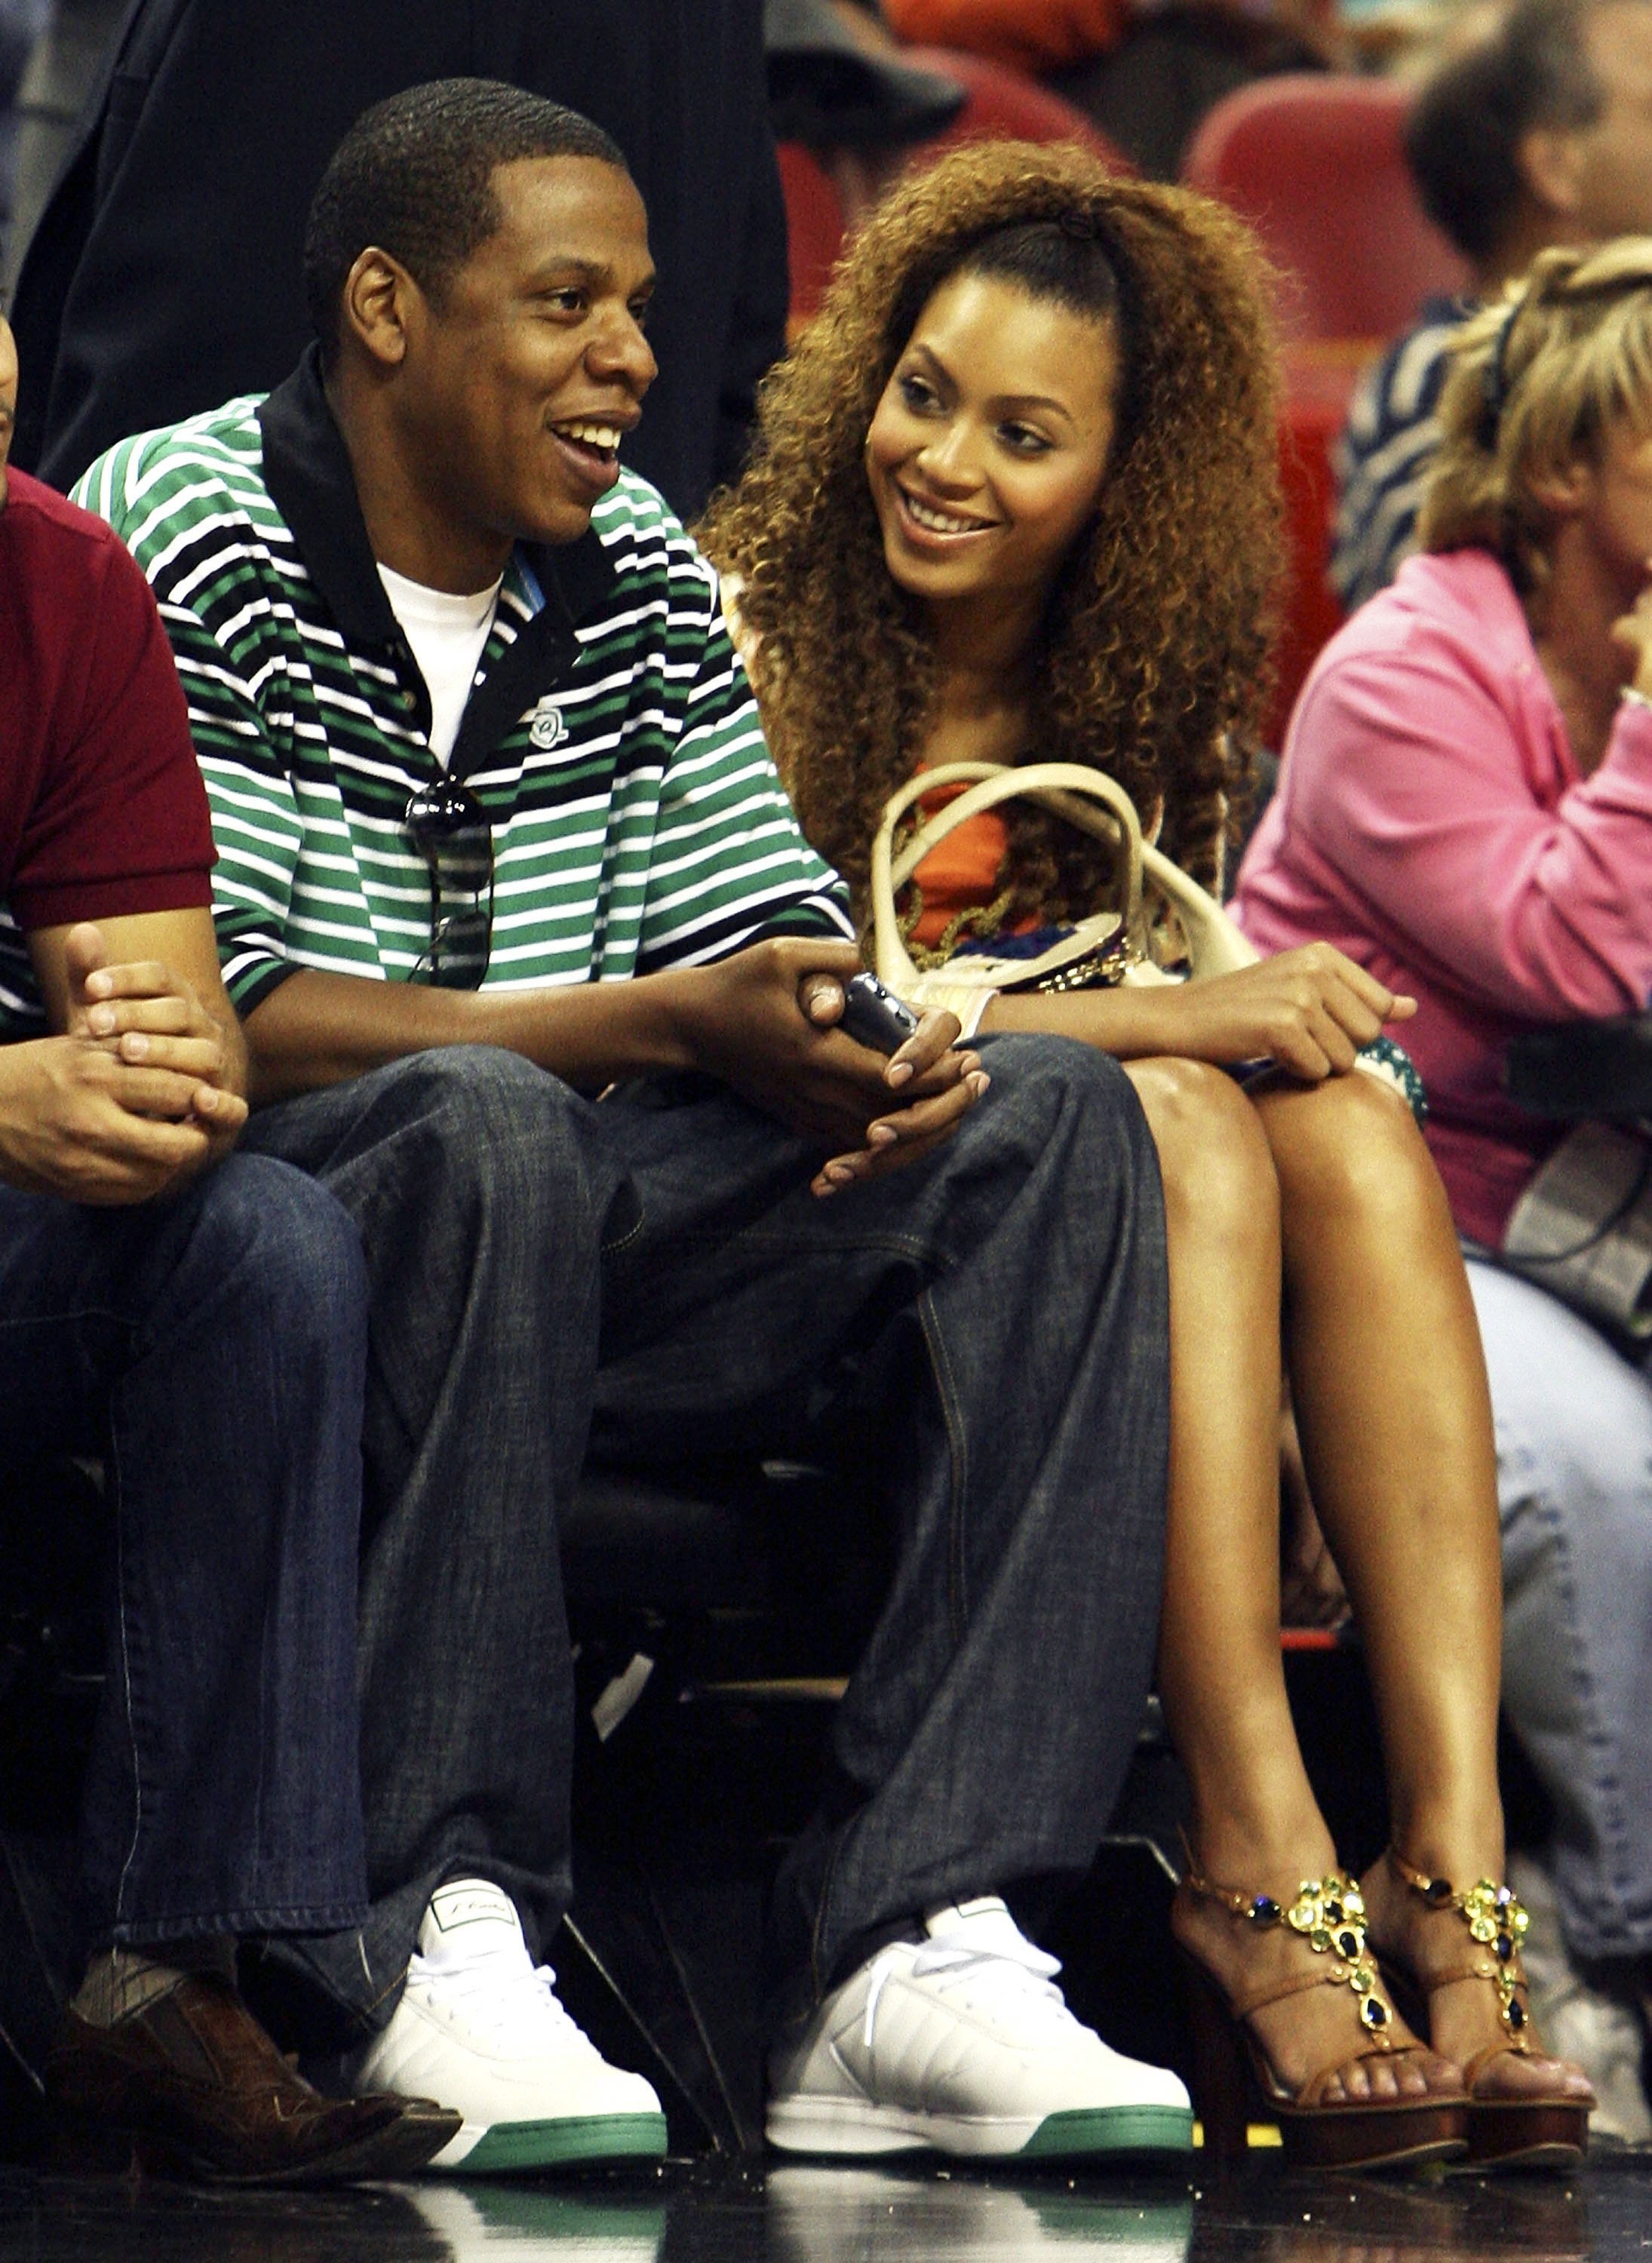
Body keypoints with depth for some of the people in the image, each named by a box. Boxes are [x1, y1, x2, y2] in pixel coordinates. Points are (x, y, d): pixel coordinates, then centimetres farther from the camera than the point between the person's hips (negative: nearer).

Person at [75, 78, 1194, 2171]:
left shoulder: (638, 572, 13)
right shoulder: (175, 537, -8)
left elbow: (760, 922, 13)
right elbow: (220, 1019, -16)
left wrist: (865, 1043, -14)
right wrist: (664, 1024, -23)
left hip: (571, 1247, 6)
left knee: (1050, 1118, -14)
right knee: (480, 1126, -38)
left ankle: (909, 1956, -27)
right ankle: (436, 1941, -34)